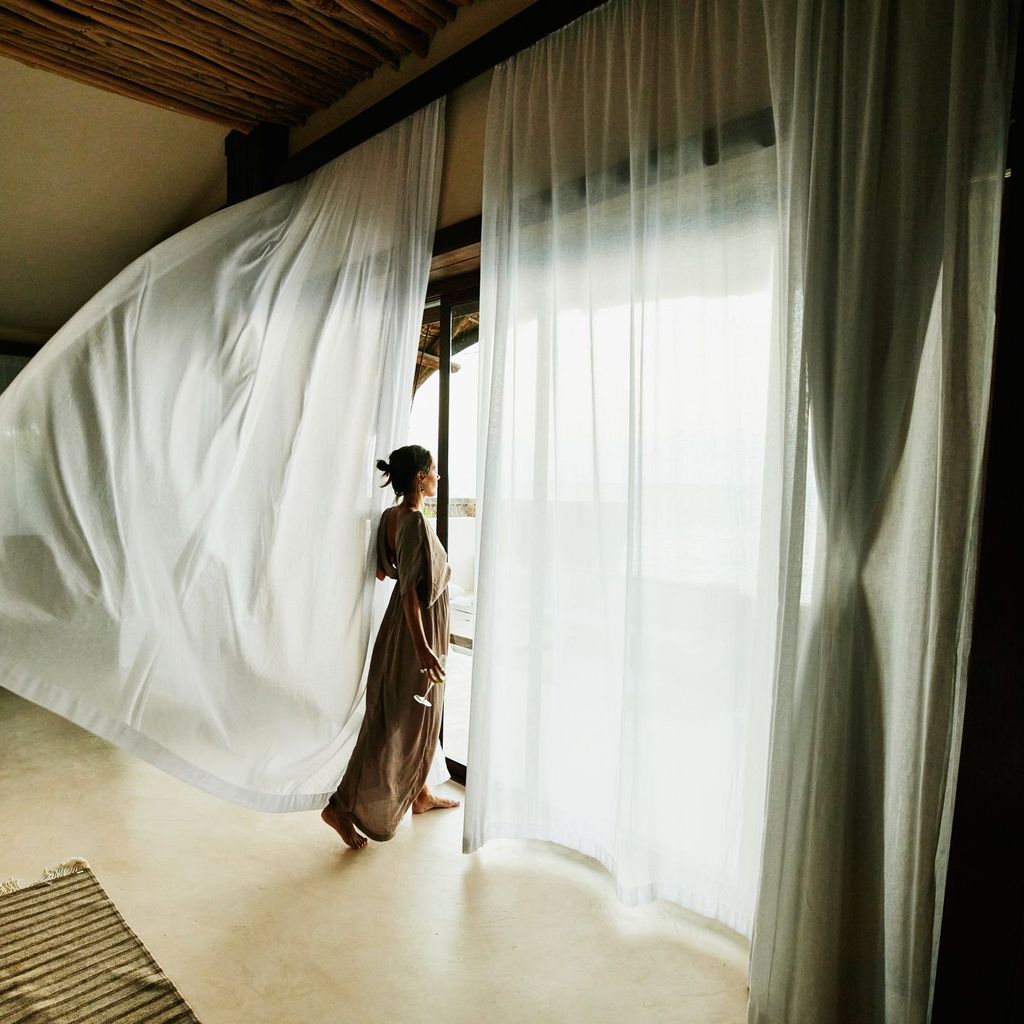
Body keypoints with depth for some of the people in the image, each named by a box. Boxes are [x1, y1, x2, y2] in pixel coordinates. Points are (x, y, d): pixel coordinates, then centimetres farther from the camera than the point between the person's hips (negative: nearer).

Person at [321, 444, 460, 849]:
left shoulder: (392, 516, 5)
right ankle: (342, 806, 9)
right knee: (398, 723, 1)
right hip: (417, 629, -10)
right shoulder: (414, 521, -22)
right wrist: (422, 647, -25)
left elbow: (382, 571, 13)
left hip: (413, 625, 10)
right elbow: (409, 590, -25)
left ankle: (420, 794, 36)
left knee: (421, 717, 21)